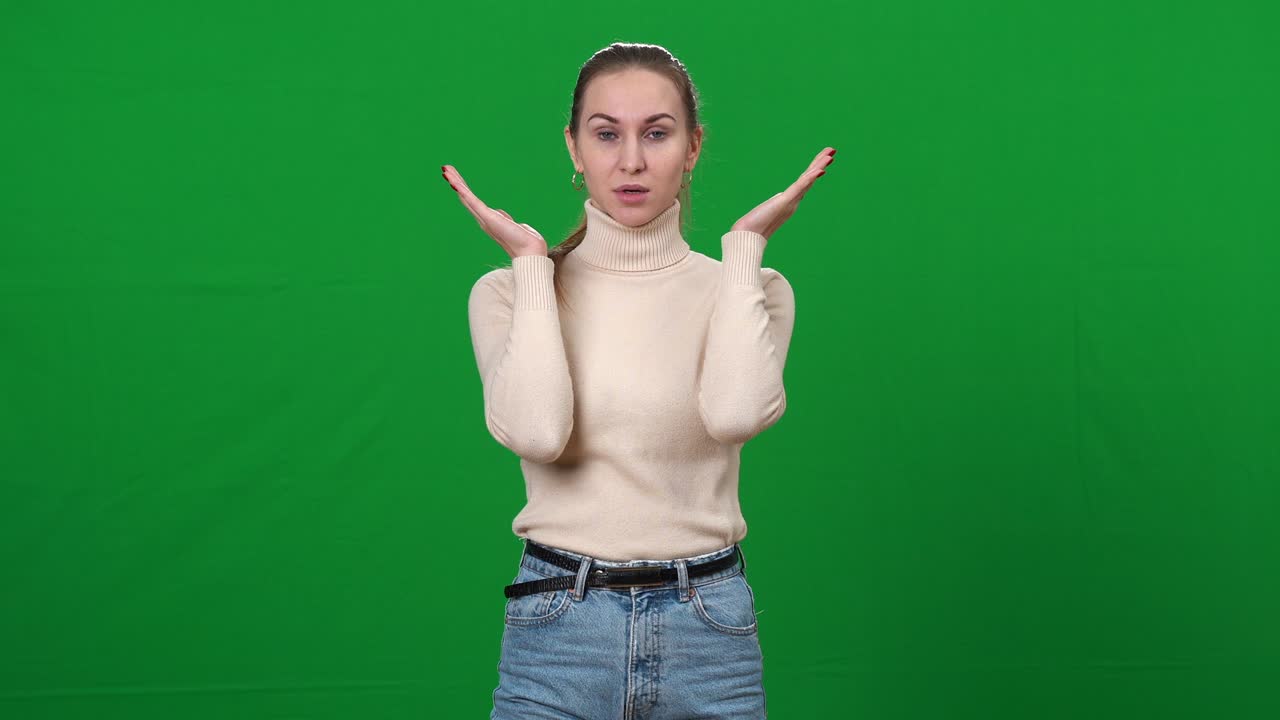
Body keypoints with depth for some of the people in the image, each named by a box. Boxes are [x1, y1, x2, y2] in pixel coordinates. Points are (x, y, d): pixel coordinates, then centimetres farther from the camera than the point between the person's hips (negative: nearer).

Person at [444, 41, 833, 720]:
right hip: (557, 630, 0)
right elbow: (536, 432, -19)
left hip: (710, 633, 1)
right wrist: (533, 263, -9)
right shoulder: (509, 292, 0)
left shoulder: (749, 290, 2)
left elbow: (736, 412, -20)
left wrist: (744, 246, -9)